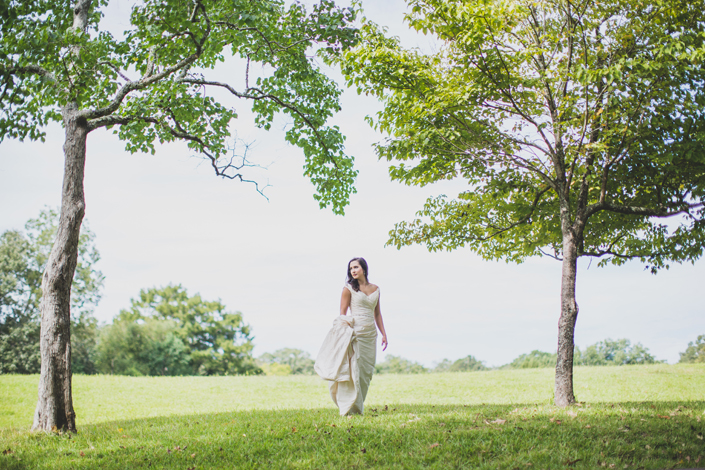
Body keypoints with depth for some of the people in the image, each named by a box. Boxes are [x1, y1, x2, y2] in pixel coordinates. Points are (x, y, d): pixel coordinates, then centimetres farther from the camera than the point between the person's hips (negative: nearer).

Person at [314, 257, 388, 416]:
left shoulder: (375, 289, 13)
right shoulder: (349, 288, 0)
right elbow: (342, 313, -1)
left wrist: (383, 334, 12)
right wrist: (344, 331, -11)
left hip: (370, 334, 5)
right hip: (355, 331, -5)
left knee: (366, 371, 5)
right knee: (353, 369, -8)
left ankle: (357, 407, 13)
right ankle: (349, 408, -4)